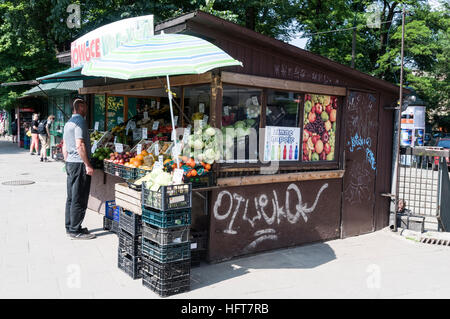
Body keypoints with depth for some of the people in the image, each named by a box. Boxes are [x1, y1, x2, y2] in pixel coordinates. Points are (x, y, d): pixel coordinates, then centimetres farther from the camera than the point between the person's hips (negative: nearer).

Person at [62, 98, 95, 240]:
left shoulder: (68, 123, 17)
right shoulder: (80, 121, -13)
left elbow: (64, 146, 20)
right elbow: (80, 145, -20)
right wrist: (88, 165, -18)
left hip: (70, 163, 10)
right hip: (79, 164, -10)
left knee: (71, 197, 14)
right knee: (79, 199, -4)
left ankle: (70, 227, 22)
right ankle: (75, 231, 1)